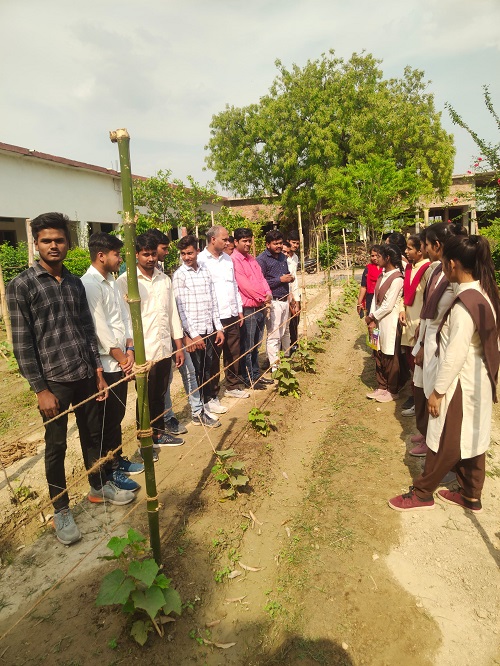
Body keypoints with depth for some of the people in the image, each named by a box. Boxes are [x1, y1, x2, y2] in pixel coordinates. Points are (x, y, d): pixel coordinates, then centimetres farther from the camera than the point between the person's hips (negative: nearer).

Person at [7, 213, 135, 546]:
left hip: (85, 375, 5)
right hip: (53, 380, -4)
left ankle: (99, 487, 39)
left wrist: (99, 372, 8)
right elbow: (22, 343, -9)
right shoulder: (21, 286, -7)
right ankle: (61, 510, 26)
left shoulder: (75, 283, 7)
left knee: (92, 435, 18)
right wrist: (41, 389, -12)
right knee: (56, 446, 8)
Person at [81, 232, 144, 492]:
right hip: (105, 364, -8)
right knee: (108, 420, 4)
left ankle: (118, 459, 33)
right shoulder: (89, 284, -17)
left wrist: (129, 350, -1)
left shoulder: (111, 281, 11)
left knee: (117, 416, 18)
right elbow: (100, 328, -19)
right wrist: (120, 356, -10)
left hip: (120, 361, 8)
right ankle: (110, 470, 18)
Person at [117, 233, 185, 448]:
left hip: (165, 349, 5)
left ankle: (158, 433, 35)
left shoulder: (164, 279, 9)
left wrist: (179, 345, 10)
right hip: (143, 353, -5)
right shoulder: (125, 281, -8)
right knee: (146, 399, 9)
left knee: (159, 396, 18)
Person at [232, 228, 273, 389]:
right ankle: (248, 378, 12)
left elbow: (261, 278, 15)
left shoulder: (252, 259, 15)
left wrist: (268, 295, -3)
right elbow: (244, 284, -17)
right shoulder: (233, 260, -12)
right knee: (246, 347, 1)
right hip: (247, 309, -8)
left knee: (256, 345, 17)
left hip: (260, 307, 8)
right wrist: (262, 298, -10)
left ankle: (256, 374, 27)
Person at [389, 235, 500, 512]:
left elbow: (455, 354, -24)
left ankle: (422, 493, 22)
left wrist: (437, 391, -16)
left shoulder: (465, 303, -25)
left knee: (446, 442, 6)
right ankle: (471, 496, 33)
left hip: (461, 384, -9)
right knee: (472, 438, 18)